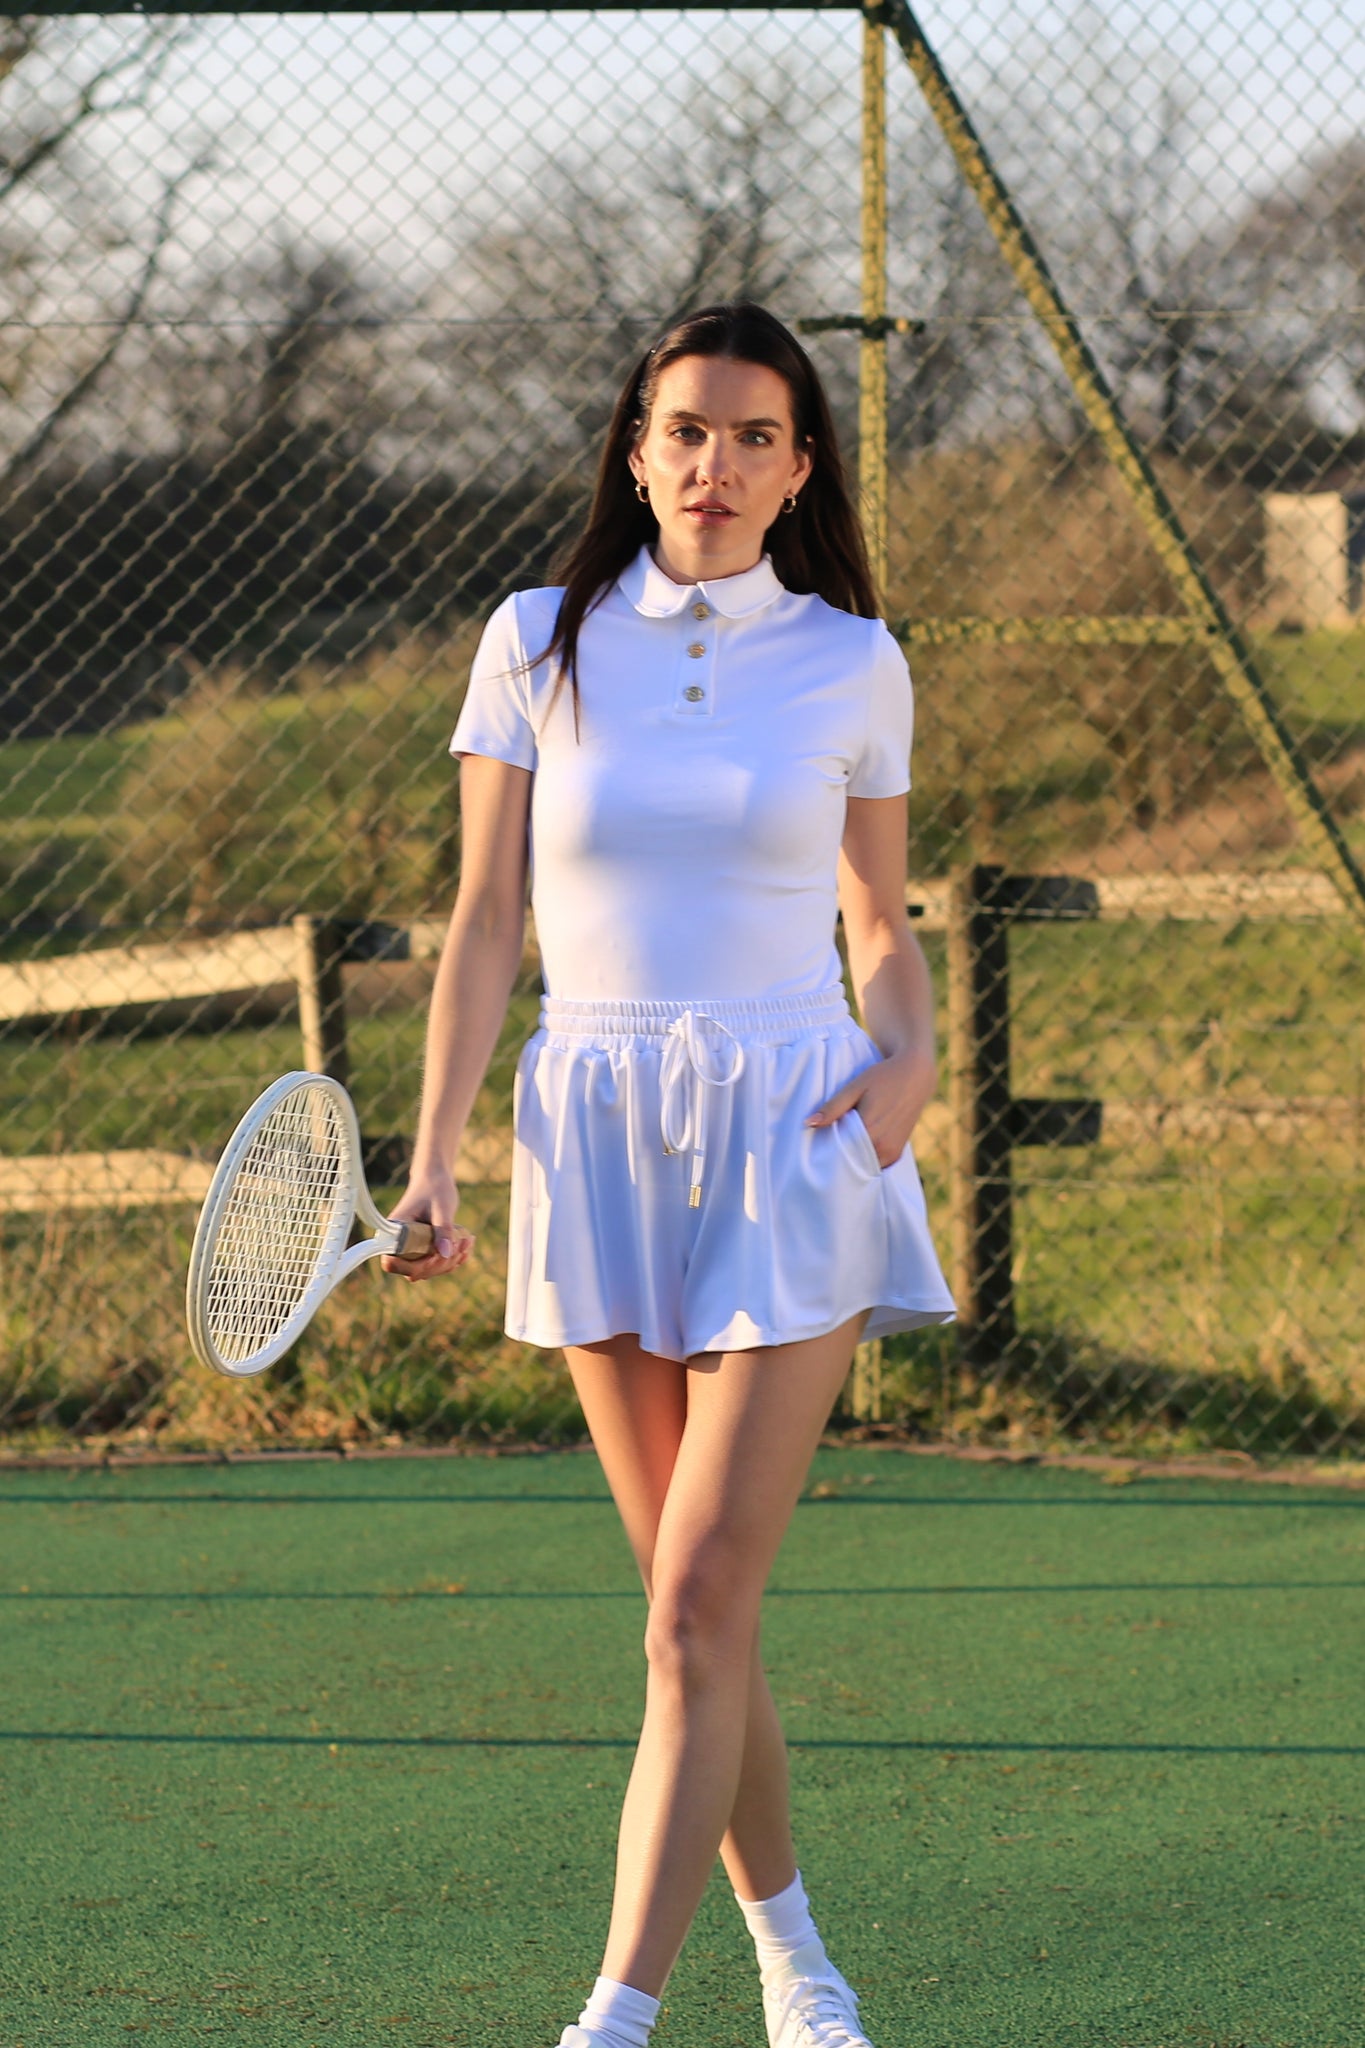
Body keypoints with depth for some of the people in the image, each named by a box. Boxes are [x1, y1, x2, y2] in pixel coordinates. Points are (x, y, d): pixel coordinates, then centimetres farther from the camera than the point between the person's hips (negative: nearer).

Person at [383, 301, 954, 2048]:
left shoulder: (854, 665, 4)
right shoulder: (539, 644, 4)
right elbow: (484, 922, 6)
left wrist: (909, 1058, -6)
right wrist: (432, 1158, -2)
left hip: (793, 1136, -2)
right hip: (597, 1136, 2)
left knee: (699, 1601, -11)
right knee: (696, 1604, 7)